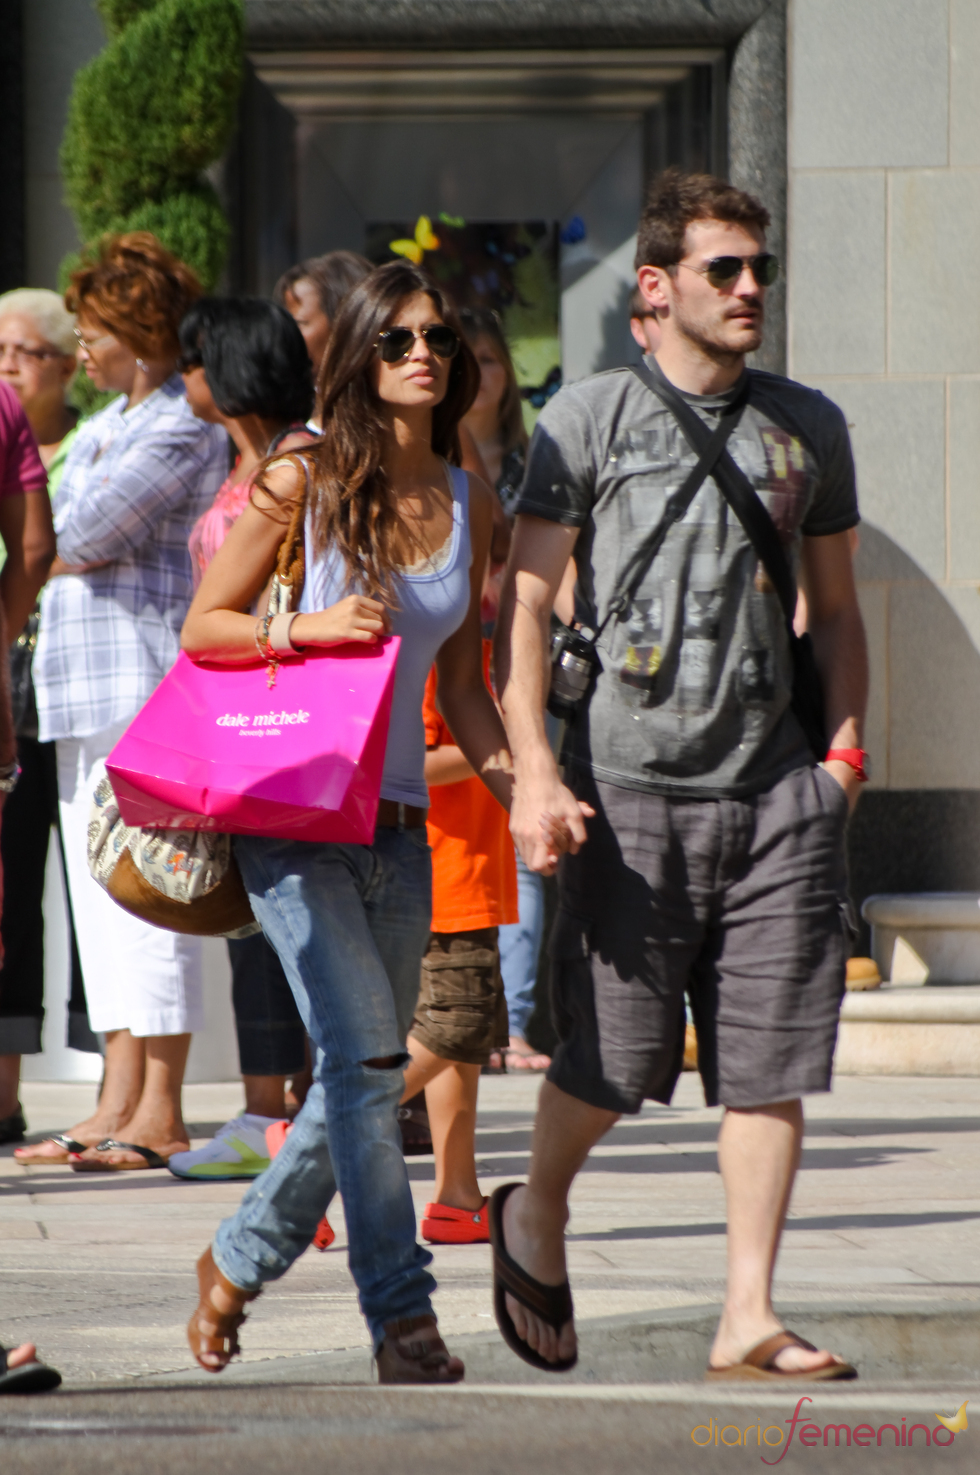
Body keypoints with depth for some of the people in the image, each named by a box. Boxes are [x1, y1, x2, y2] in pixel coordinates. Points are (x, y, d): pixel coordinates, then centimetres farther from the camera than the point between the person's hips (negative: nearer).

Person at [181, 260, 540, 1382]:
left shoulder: (468, 502, 9)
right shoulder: (305, 481, -4)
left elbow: (461, 684, 14)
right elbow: (201, 627, -1)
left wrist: (521, 789, 1)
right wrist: (308, 627, -17)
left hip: (398, 818, 5)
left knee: (366, 1081, 9)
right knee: (365, 1058, -14)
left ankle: (236, 1261, 30)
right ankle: (403, 1319, -11)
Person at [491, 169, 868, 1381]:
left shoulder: (807, 426, 14)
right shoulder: (588, 418, 2)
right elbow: (524, 599, -1)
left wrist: (844, 745, 8)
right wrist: (533, 769, -11)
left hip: (777, 790, 3)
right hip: (630, 782, -3)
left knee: (770, 1061, -2)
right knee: (613, 1057, 1)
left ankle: (749, 1317, 3)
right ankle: (535, 1213, 30)